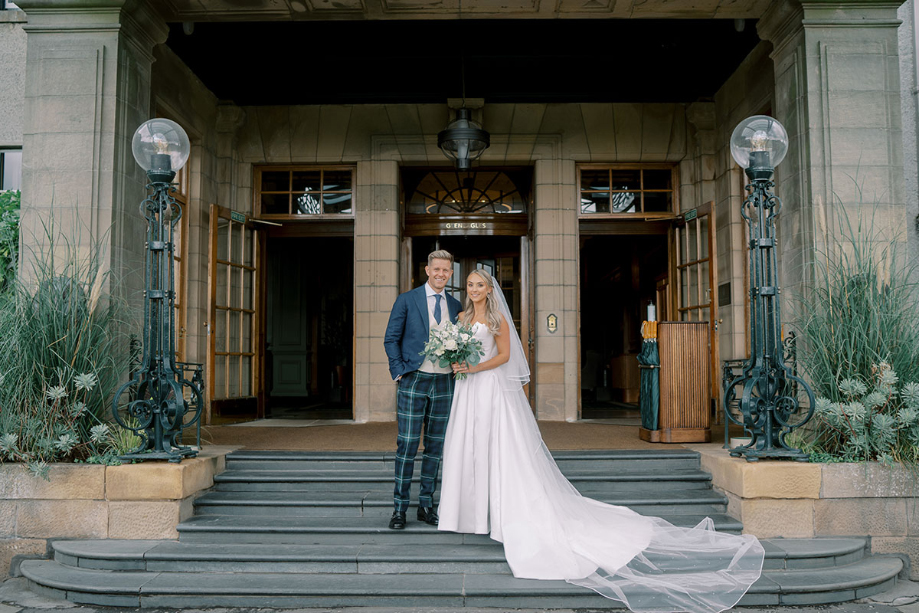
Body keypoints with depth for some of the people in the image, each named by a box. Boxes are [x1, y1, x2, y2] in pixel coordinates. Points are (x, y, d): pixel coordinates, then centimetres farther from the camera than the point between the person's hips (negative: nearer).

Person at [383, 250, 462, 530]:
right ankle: (400, 507, 6)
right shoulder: (406, 300, 1)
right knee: (407, 444, -4)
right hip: (414, 381, -4)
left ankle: (426, 505, 18)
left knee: (435, 446, 8)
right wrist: (399, 371, -8)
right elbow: (391, 338, 0)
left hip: (444, 383, 4)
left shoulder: (455, 305, 12)